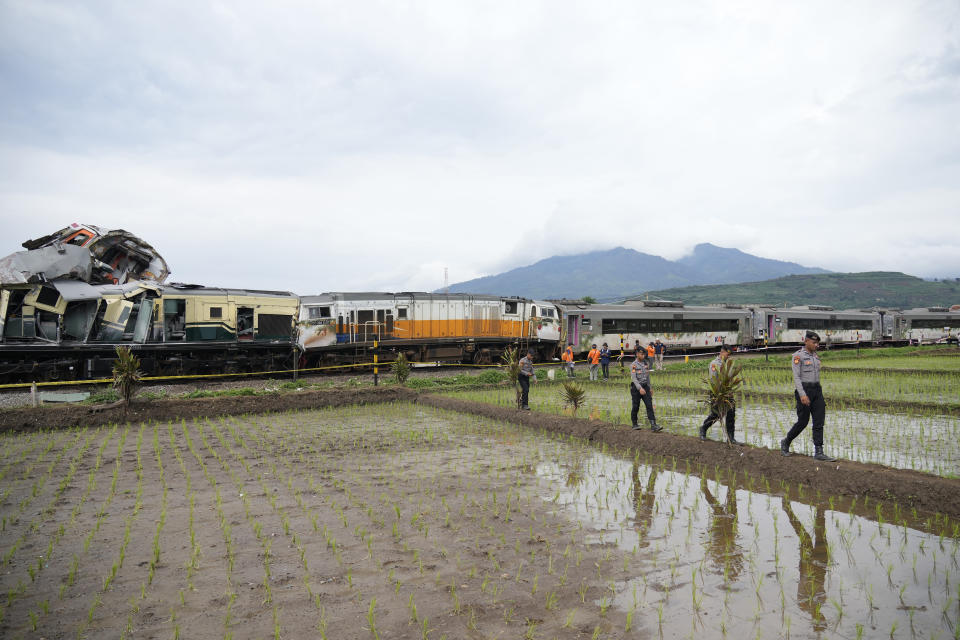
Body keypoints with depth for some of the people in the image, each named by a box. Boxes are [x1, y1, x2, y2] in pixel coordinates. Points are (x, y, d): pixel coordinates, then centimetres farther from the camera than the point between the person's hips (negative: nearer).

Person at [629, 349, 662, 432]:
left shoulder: (646, 363, 8)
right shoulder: (633, 365, -10)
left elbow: (648, 376, 17)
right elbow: (634, 378, -19)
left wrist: (649, 388, 17)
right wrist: (640, 388, -30)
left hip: (645, 387, 4)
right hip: (636, 387, -4)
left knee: (649, 405, -7)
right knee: (636, 407, 4)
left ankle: (653, 426, -12)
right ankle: (635, 424, 22)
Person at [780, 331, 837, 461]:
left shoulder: (815, 356, 15)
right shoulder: (798, 356, -8)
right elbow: (796, 377, -13)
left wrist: (819, 397, 21)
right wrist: (802, 395, -23)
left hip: (816, 391, 7)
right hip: (803, 391, -6)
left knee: (819, 421, -3)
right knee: (803, 422, -1)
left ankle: (819, 452, -4)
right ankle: (786, 442, 21)